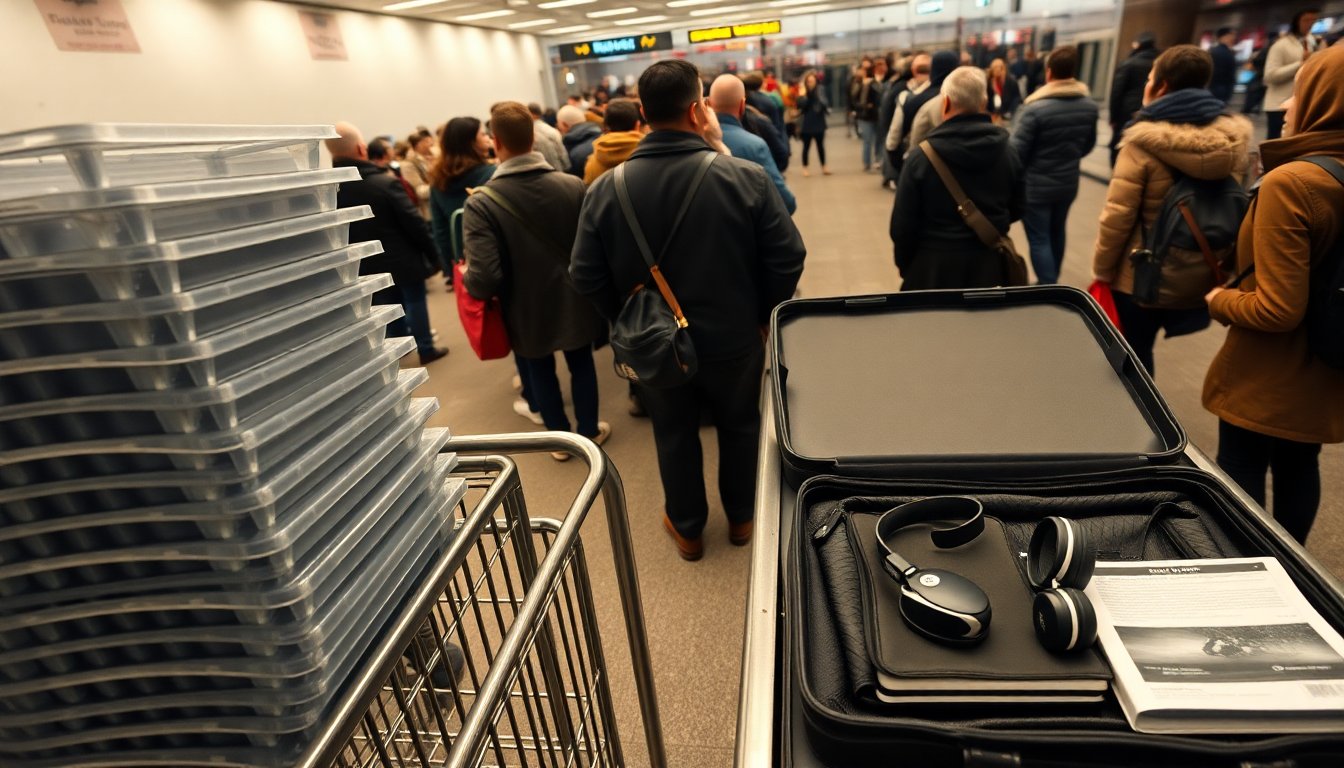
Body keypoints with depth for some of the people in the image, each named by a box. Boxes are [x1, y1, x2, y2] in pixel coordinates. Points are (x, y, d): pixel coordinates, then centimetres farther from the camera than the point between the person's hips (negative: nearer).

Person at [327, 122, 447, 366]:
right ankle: (426, 349, 18)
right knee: (415, 301, 10)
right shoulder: (386, 182, -21)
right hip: (402, 258, -4)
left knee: (389, 305, 19)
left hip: (366, 264, 5)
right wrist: (432, 254, -5)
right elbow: (414, 222, -17)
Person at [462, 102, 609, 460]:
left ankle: (560, 437, 36)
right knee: (581, 363, 22)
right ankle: (589, 431, 37)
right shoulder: (573, 185, -14)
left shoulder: (480, 204, -22)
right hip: (574, 300, 2)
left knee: (539, 370, 20)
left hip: (527, 309, -1)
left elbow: (486, 278, -27)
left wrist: (468, 282, -4)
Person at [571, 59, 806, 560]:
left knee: (674, 436, 21)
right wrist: (763, 314, 3)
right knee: (740, 427, 23)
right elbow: (787, 259, -14)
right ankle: (741, 518, 43)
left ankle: (687, 529, 40)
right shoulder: (746, 177, -18)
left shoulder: (605, 190, -13)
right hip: (734, 338, 0)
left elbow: (587, 278, -9)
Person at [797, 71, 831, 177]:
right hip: (806, 124, -2)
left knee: (820, 145, 11)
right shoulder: (802, 92, -7)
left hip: (819, 123, 2)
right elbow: (800, 106, -16)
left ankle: (824, 167, 19)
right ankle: (805, 168, 17)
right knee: (806, 146, 7)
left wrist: (827, 109, -13)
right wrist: (802, 96, -26)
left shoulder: (820, 91, -1)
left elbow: (825, 103, 5)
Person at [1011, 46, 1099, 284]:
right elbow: (1088, 144, 13)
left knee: (1039, 240, 0)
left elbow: (1017, 151, -19)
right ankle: (1052, 282, 37)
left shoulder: (1035, 108, -21)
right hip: (1068, 183, 7)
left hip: (1036, 186, -7)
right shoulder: (1090, 105, 0)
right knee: (1057, 233, 22)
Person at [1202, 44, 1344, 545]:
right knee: (1299, 470, 22)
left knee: (1241, 476, 9)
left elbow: (1277, 310, -26)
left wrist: (1220, 301, -8)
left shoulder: (1291, 183, -24)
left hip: (1266, 376, -7)